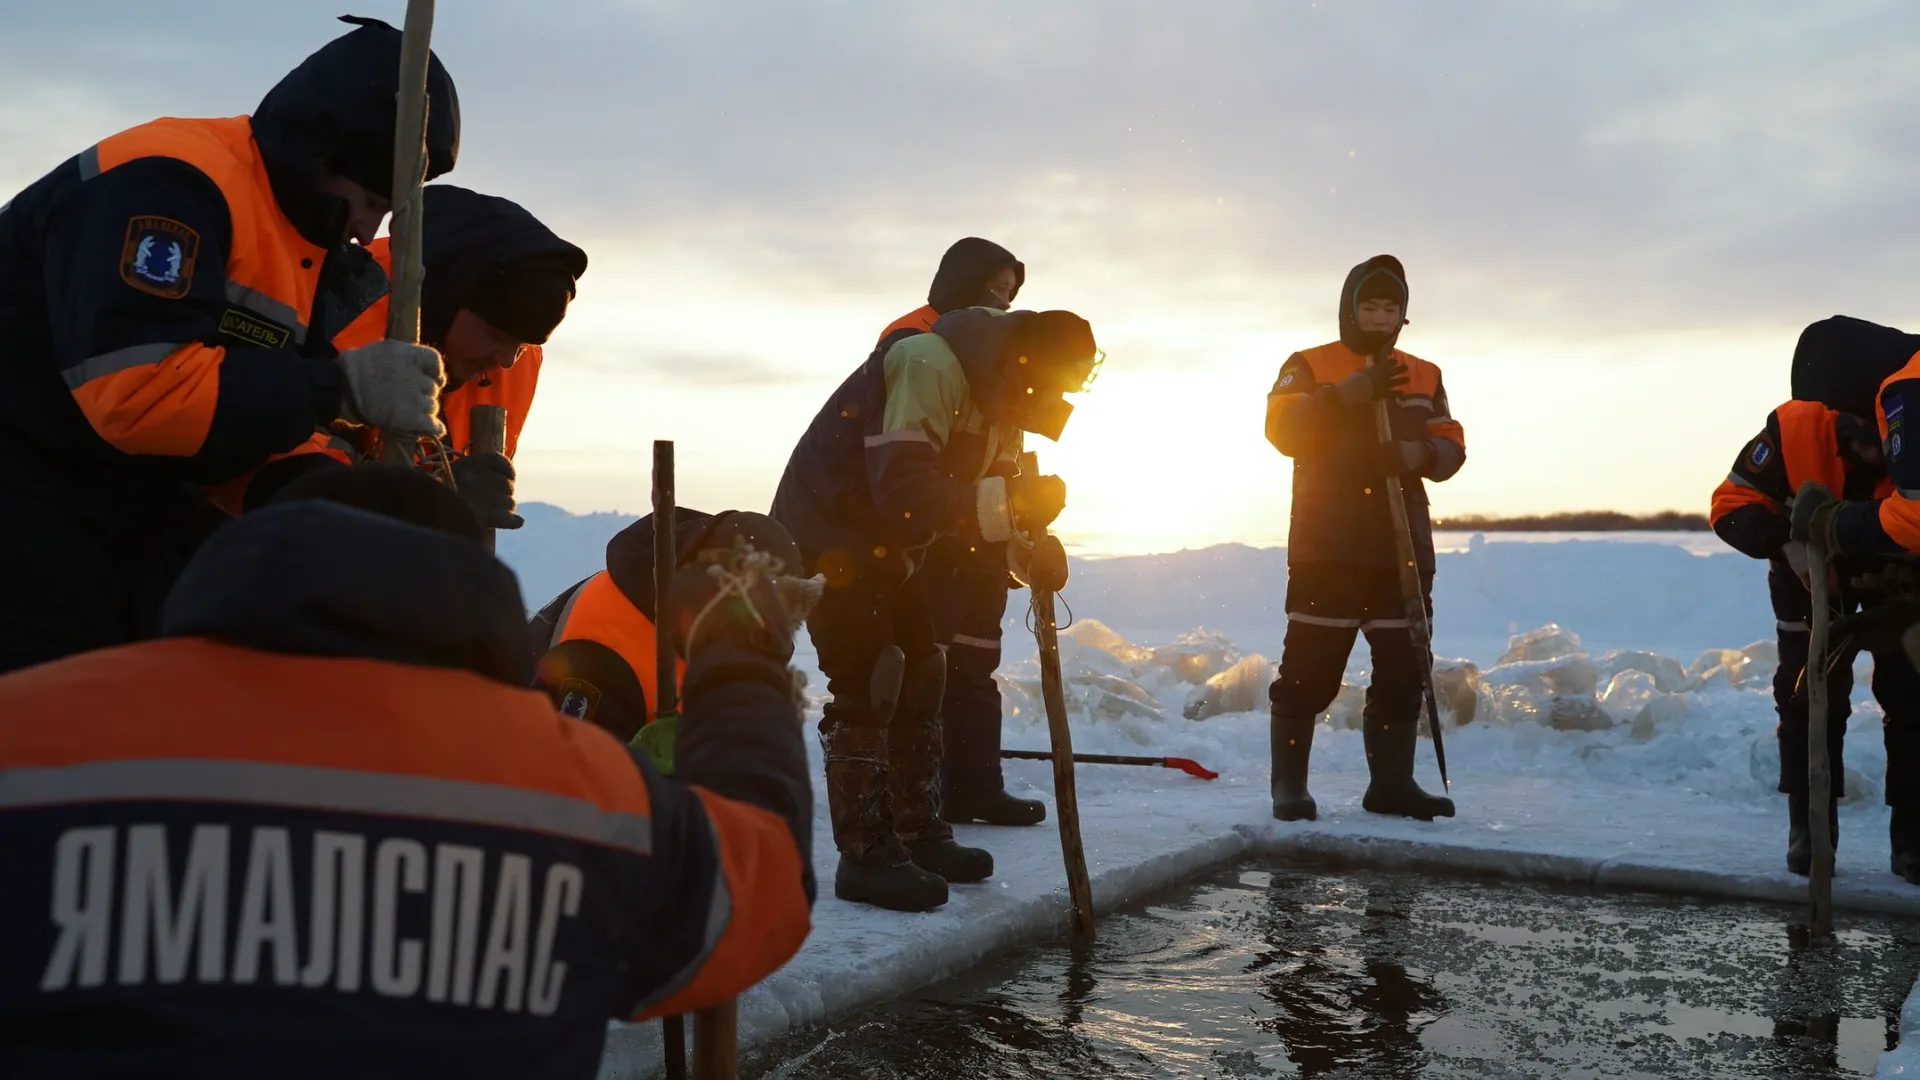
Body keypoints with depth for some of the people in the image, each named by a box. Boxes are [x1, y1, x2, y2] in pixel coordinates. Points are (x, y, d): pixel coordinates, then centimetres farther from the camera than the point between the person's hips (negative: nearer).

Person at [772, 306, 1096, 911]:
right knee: (866, 686, -13)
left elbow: (984, 495, 4)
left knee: (919, 679, 9)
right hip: (829, 534, -10)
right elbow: (903, 491, -35)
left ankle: (919, 836, 19)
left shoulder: (997, 393, 3)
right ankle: (866, 857, -6)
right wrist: (1006, 501, -41)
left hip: (888, 544, 10)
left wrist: (1028, 544, -16)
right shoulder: (929, 367, -27)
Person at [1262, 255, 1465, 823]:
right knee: (1309, 669, -5)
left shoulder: (1424, 377, 16)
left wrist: (1420, 454, -14)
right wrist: (1348, 394, -23)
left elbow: (1452, 447, 9)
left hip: (1403, 546, 5)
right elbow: (1283, 429, -12)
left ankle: (1392, 783, 17)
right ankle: (1289, 785, 4)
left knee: (1403, 668, 7)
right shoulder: (1309, 366, 4)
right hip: (1327, 546, -4)